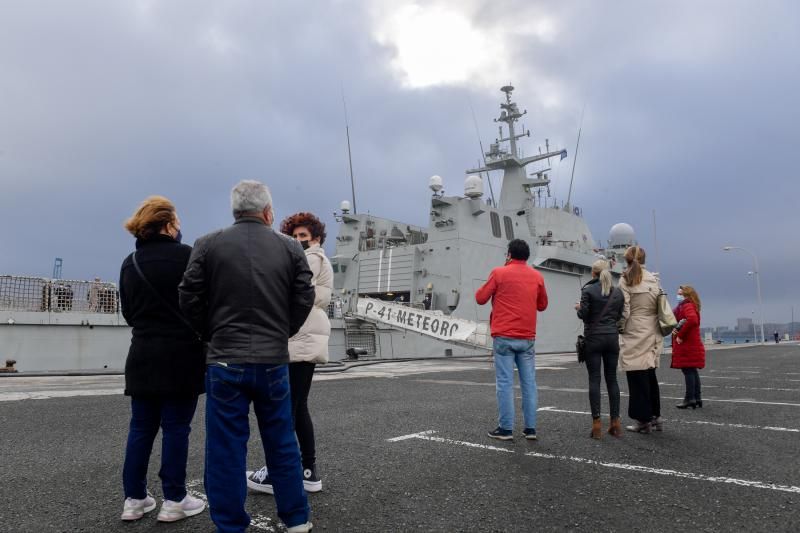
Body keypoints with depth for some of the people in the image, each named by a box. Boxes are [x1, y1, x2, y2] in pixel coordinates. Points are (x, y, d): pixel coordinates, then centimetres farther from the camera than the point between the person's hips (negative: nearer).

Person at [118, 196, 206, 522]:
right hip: (181, 355, -5)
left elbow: (128, 312, 14)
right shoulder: (185, 256, -12)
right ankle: (174, 500, 10)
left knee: (141, 427, 13)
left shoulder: (129, 262, 8)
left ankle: (134, 498, 19)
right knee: (176, 427, 3)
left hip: (143, 354, 6)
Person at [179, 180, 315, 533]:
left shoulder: (208, 245, -1)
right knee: (282, 444, 14)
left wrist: (214, 335, 12)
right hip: (274, 361, 2)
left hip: (225, 361, -1)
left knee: (226, 447, 8)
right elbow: (304, 299, 0)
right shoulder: (291, 248, 2)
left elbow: (190, 299, -3)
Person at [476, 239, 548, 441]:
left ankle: (506, 428, 2)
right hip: (527, 337, 4)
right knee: (529, 382, 8)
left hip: (504, 337, -4)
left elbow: (480, 298, 1)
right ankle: (530, 428, 12)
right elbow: (542, 305, 18)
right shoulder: (537, 276, 7)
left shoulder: (499, 273, -4)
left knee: (505, 382, 0)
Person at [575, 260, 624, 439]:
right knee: (612, 379, 9)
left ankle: (597, 424, -4)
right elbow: (618, 316, 12)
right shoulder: (618, 293, 7)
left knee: (594, 379, -2)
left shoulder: (588, 290, -7)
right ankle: (615, 422, 11)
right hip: (612, 337, 4)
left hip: (593, 338, -4)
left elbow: (583, 314, -10)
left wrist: (579, 308, 10)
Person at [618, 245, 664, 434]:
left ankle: (644, 420, 5)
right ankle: (655, 416, 23)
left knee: (637, 377, 1)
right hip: (652, 334, 6)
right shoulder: (654, 279, 7)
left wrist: (620, 329, 1)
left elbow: (624, 311, -12)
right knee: (650, 374, 16)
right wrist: (656, 329, 16)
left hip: (634, 334, -6)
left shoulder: (626, 281, -10)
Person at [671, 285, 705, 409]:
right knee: (692, 371, 13)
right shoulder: (682, 306, 18)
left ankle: (690, 399, -6)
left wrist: (680, 335, -22)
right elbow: (677, 321, 21)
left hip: (688, 345, -10)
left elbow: (692, 320, -30)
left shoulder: (688, 306, -12)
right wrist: (674, 329, -2)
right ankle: (697, 398, 18)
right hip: (691, 344, 10)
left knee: (688, 370, -8)